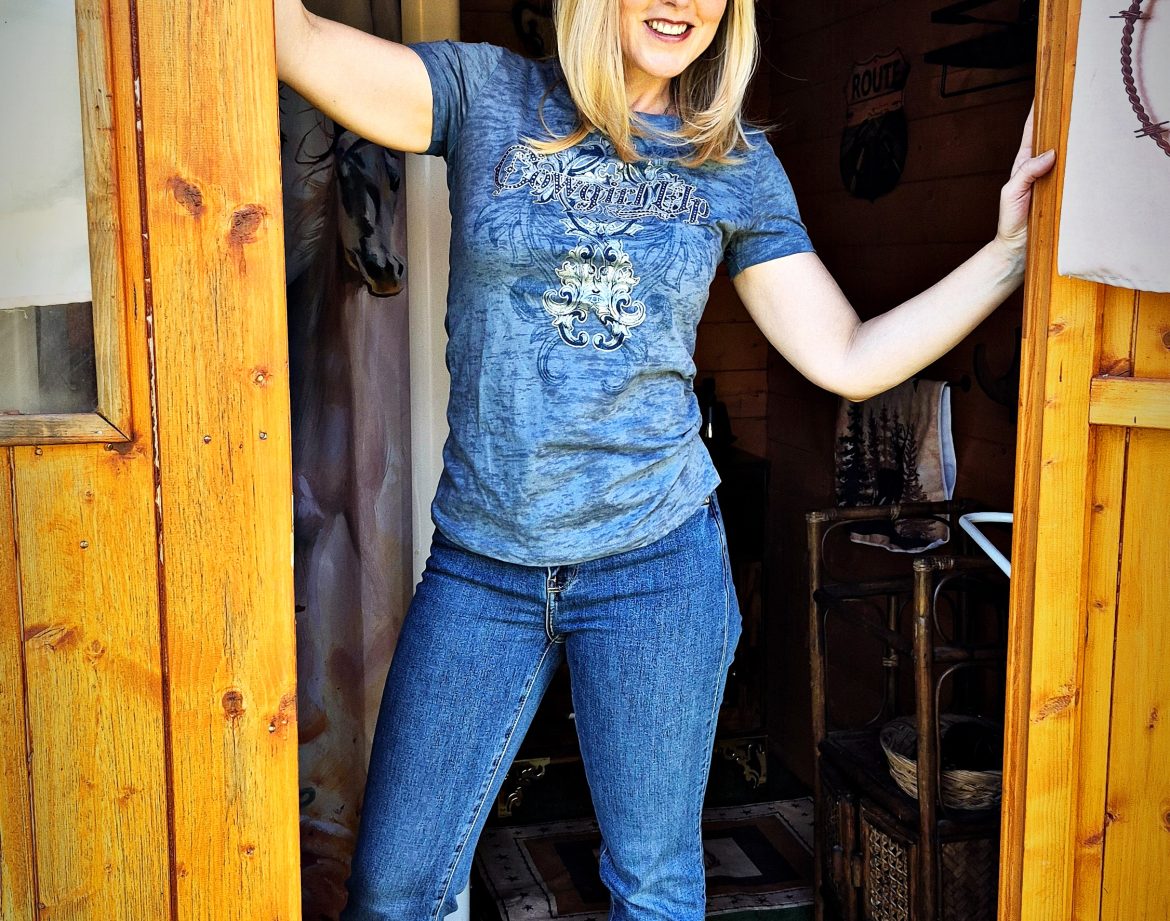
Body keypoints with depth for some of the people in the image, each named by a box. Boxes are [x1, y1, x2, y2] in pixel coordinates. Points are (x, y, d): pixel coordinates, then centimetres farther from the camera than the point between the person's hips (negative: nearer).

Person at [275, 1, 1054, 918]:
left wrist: (1013, 247, -1)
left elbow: (848, 360, 3)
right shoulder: (487, 95, 1)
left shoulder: (738, 165, 5)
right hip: (480, 560, 0)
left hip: (656, 555, 1)